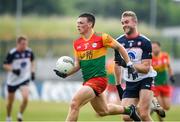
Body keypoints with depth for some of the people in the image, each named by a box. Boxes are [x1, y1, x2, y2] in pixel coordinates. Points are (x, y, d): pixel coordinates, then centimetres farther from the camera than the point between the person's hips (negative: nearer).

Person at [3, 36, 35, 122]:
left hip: (25, 79, 2)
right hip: (13, 79, -2)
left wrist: (32, 72, 5)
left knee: (25, 98, -19)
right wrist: (13, 70, -28)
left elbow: (32, 61, 15)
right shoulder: (12, 53, -18)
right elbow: (5, 65, -12)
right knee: (10, 101, 11)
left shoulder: (29, 52, -6)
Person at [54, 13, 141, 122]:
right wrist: (65, 74, -5)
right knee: (103, 111, 21)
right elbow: (77, 65, 12)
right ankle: (129, 110, 45)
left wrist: (129, 64, 1)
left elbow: (120, 48, 2)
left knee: (74, 104, -22)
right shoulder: (77, 43, 7)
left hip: (99, 79, -7)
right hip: (87, 80, 7)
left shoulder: (102, 38, -10)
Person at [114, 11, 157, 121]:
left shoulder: (145, 42, -11)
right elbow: (117, 65, 17)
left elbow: (145, 68, -16)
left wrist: (129, 65, -28)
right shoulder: (119, 42, 2)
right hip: (130, 83, 5)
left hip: (145, 80, -5)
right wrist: (118, 85, 17)